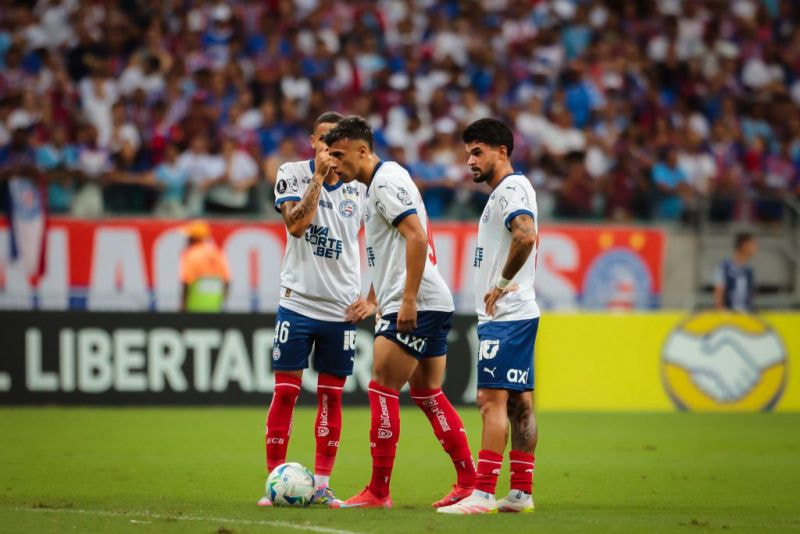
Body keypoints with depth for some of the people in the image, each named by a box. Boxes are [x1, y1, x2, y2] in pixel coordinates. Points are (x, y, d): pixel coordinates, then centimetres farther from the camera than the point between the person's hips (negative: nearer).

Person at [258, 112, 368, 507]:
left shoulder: (361, 186, 4)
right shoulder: (292, 174, -1)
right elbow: (296, 224, -17)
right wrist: (319, 176, -18)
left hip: (342, 308, 2)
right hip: (298, 301, -2)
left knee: (331, 396, 4)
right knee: (285, 390, -3)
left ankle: (322, 484, 9)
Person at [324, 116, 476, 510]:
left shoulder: (386, 181, -12)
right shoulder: (378, 184, 20)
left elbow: (416, 236, -22)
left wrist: (408, 299, -25)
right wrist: (373, 301, 29)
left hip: (416, 304, -10)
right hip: (433, 306, 10)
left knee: (382, 389, -8)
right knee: (427, 393, 13)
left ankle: (378, 492, -6)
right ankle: (469, 481, 13)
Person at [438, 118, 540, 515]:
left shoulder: (510, 188, -12)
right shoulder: (507, 191, 19)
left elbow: (526, 236, -30)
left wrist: (503, 283, -20)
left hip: (506, 315, -11)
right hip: (513, 315, 11)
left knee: (492, 400, -12)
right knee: (519, 403, 9)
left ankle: (483, 494, -15)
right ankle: (521, 493, 10)